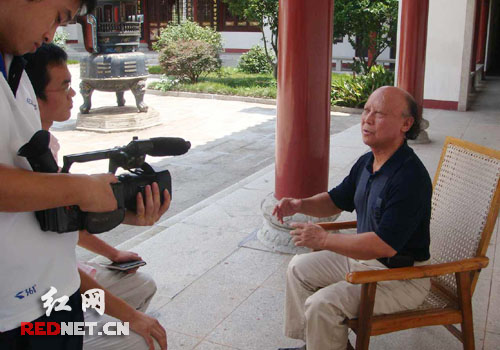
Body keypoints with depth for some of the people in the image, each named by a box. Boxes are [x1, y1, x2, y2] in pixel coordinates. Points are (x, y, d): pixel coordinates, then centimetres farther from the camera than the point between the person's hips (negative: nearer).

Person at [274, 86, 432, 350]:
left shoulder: (410, 177, -28)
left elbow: (385, 245, -32)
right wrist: (301, 205, -6)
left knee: (322, 304, -24)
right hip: (364, 258, 10)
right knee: (299, 267, 14)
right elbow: (336, 200, 15)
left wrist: (323, 239, -25)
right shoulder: (366, 163, 2)